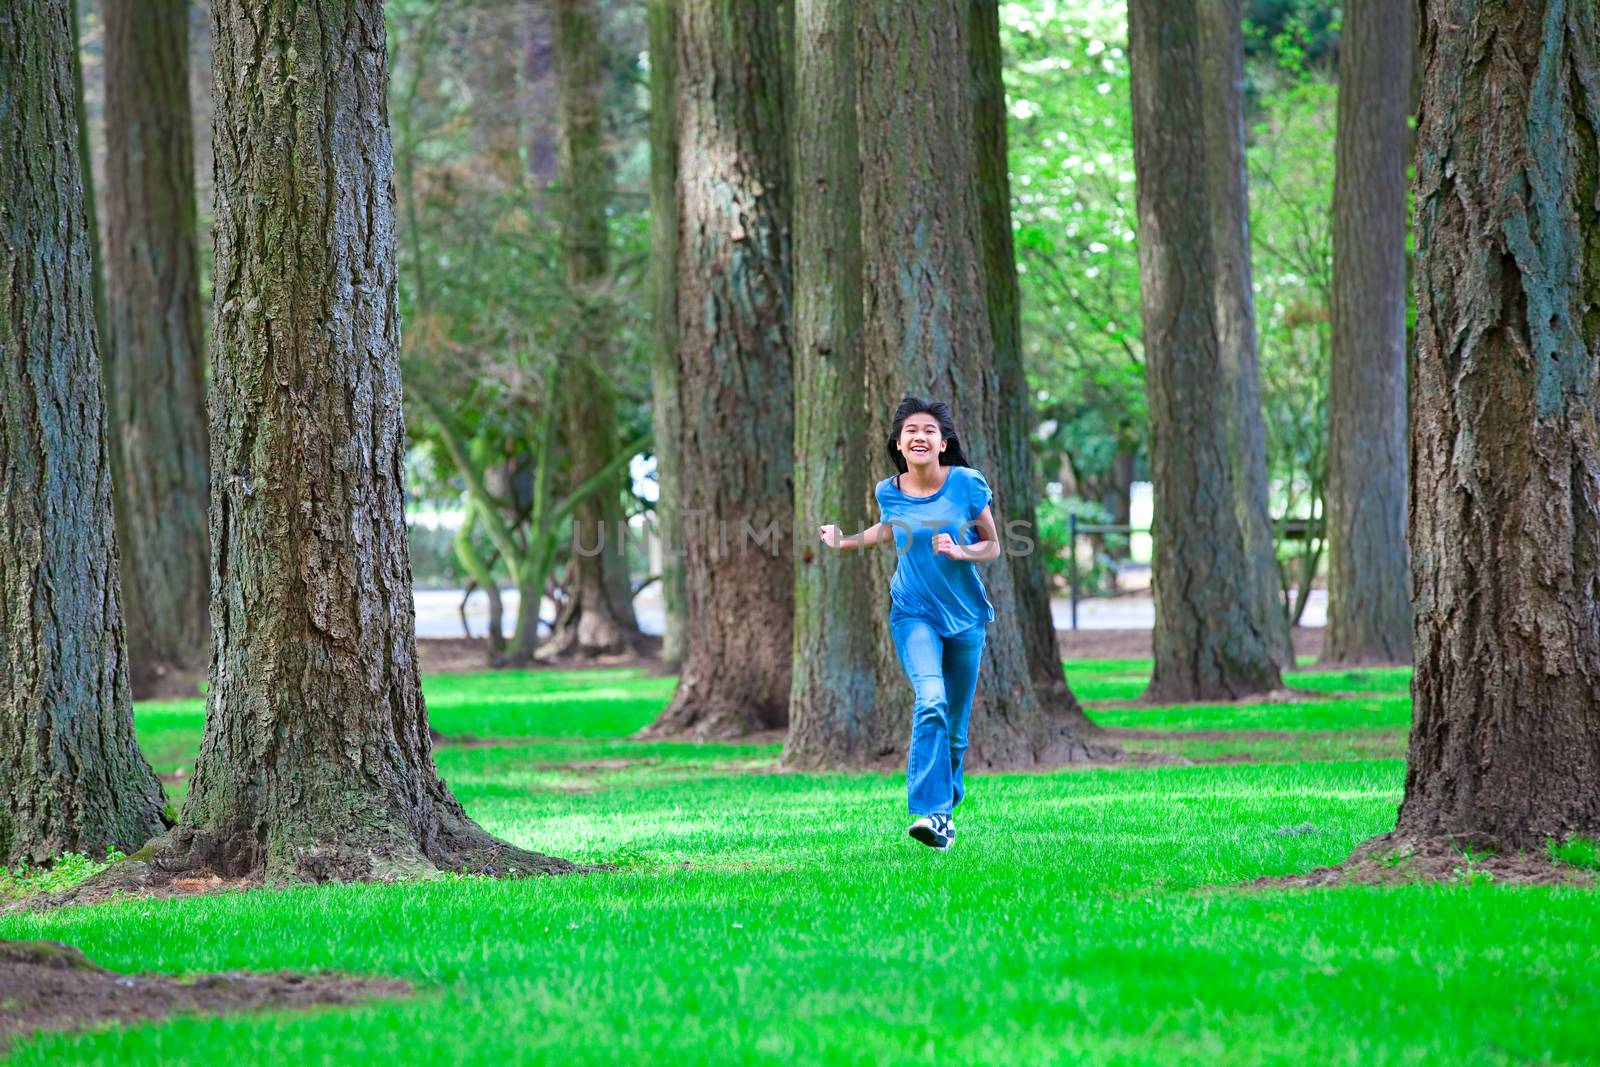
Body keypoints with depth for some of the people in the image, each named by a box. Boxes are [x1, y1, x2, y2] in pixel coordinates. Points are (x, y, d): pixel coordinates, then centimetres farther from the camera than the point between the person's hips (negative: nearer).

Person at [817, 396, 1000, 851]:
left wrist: (959, 551, -19)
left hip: (965, 615, 1)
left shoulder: (967, 484, -8)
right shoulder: (890, 492, -2)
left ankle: (947, 802, 31)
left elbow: (992, 547, 0)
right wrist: (843, 541, 15)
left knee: (955, 723, 8)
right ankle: (931, 812, -32)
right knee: (931, 701, -25)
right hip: (913, 613, -1)